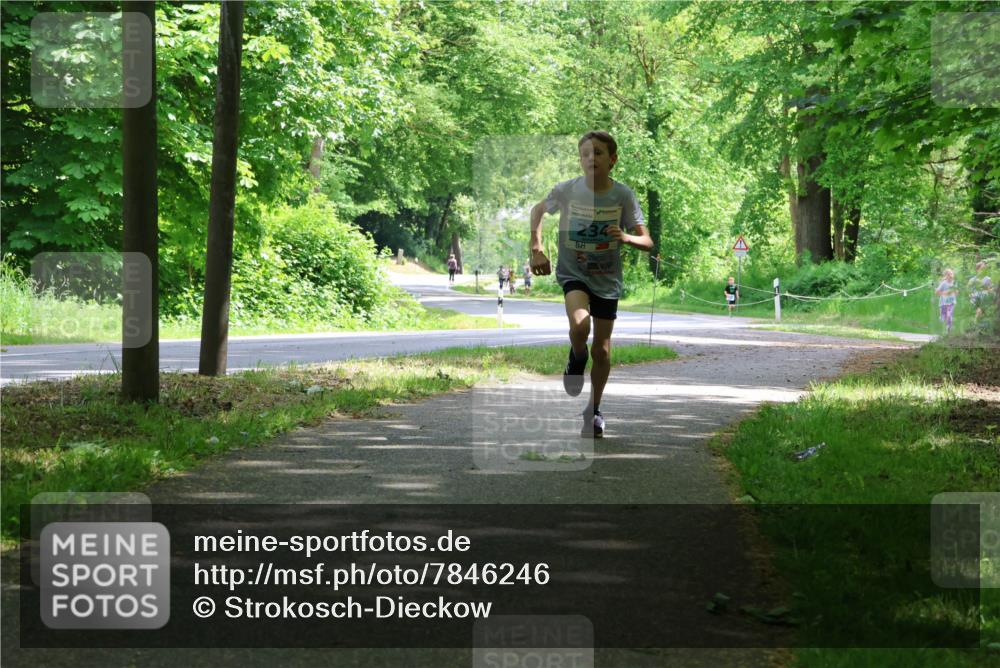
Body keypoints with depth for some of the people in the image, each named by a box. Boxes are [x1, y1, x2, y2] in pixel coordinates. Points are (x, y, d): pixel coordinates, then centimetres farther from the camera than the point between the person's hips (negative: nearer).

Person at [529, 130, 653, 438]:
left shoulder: (622, 195, -12)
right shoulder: (567, 190, -12)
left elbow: (647, 242, -7)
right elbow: (538, 210, 8)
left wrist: (626, 238, -28)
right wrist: (537, 249, -1)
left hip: (607, 278, 1)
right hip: (573, 272, -1)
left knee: (602, 349, 7)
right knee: (580, 325, -30)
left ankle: (594, 410, 28)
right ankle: (577, 359, 4)